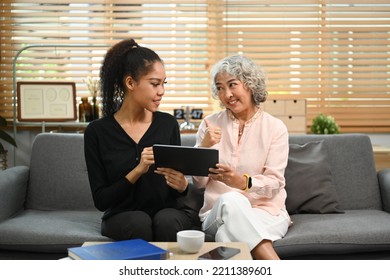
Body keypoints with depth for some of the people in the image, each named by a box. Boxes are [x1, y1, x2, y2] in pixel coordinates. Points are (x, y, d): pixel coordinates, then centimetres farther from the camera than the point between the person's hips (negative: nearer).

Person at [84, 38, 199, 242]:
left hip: (167, 211, 2)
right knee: (139, 222, -32)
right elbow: (100, 200, -6)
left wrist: (181, 185, -18)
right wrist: (137, 171, -20)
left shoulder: (168, 124, 0)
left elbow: (178, 193, 6)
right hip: (122, 217, -1)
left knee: (166, 221, -30)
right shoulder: (97, 132, -5)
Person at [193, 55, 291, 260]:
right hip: (218, 213, 1)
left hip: (266, 210, -1)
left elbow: (274, 183, -6)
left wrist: (244, 182, -28)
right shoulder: (210, 124, 7)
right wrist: (204, 147, -16)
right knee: (231, 200, -35)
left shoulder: (275, 127, 3)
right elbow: (199, 182, 4)